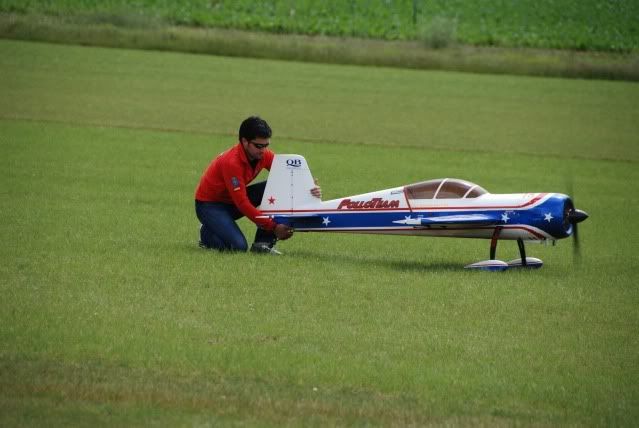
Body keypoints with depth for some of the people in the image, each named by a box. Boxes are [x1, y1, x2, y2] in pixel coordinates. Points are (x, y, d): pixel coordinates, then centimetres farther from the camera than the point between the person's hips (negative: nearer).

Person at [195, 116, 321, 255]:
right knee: (239, 246, -30)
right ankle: (207, 234, 3)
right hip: (209, 204, -7)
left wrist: (309, 190, -28)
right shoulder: (231, 162, -31)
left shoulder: (264, 155, -10)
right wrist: (273, 227, -33)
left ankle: (263, 243, -11)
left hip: (233, 200, 7)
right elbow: (242, 204, -32)